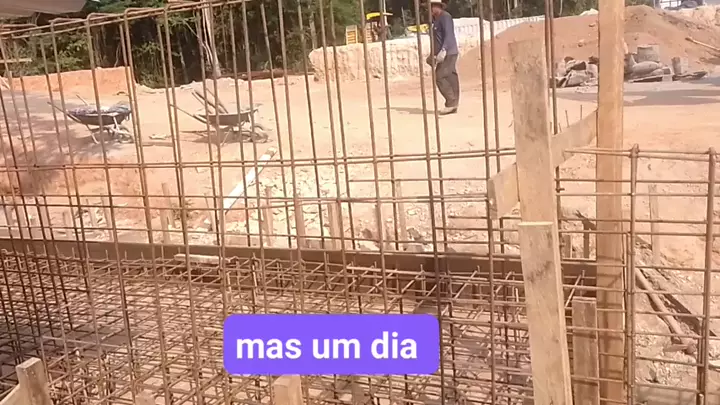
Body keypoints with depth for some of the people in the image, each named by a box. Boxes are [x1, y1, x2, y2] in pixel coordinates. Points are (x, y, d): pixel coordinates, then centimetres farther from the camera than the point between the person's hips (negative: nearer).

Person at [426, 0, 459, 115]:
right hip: (445, 54, 10)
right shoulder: (437, 19, 19)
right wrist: (433, 55, 22)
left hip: (448, 53, -10)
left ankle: (451, 102, -10)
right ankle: (453, 105, 6)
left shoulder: (445, 16, -10)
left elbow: (449, 35, -20)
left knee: (439, 77, -13)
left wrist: (443, 51, -29)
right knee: (450, 78, 6)